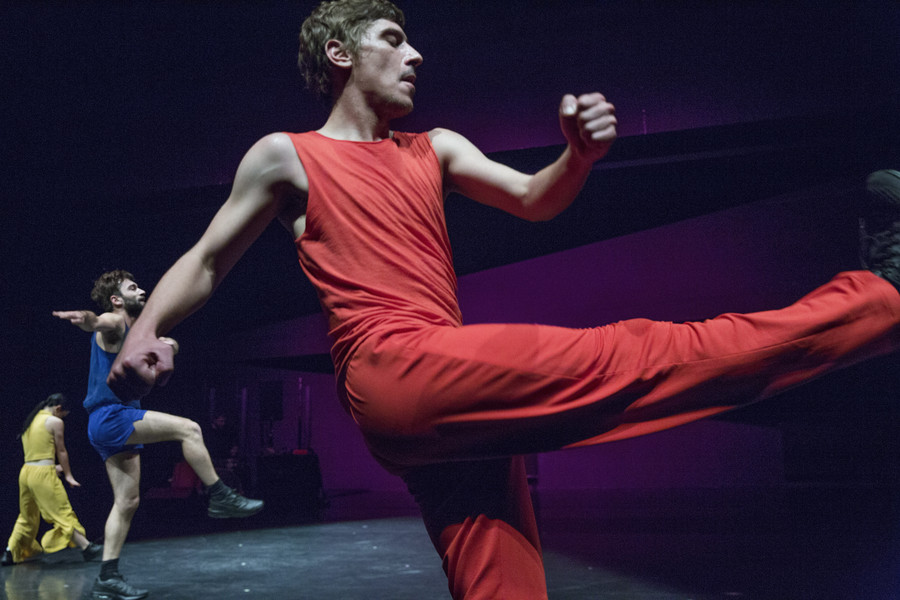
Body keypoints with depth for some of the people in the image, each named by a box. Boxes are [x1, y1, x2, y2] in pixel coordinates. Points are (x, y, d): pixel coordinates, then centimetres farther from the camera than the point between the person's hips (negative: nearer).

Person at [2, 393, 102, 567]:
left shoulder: (29, 421, 17)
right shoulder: (55, 422, -5)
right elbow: (61, 451, 0)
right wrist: (68, 476, 9)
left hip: (25, 472, 7)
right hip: (43, 473, -7)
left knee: (27, 517, 20)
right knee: (63, 513, -9)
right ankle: (86, 547, -11)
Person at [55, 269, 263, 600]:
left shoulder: (132, 331, 23)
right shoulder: (113, 322, -5)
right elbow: (100, 322, -29)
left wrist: (163, 345, 5)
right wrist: (87, 318, -56)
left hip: (114, 424, 10)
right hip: (110, 415, -10)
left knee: (127, 502, 8)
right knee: (188, 429, -20)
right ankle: (221, 498, -15)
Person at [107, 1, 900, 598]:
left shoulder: (436, 150, 22)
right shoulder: (286, 156, 9)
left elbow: (532, 201, 11)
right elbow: (206, 263, 11)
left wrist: (580, 156, -10)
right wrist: (145, 331, -8)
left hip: (461, 404, 6)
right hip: (395, 372, -6)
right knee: (640, 358, -12)